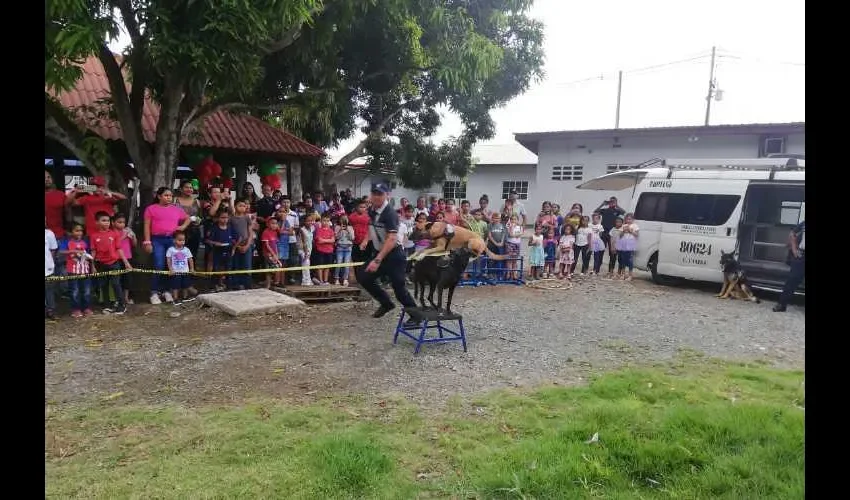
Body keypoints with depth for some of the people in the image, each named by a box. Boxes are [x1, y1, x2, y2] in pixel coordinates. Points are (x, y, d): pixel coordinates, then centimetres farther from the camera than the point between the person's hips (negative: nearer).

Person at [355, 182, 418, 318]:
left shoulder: (390, 214, -22)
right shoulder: (372, 210, 4)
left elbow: (392, 239, -30)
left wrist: (377, 260, -35)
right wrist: (366, 239, 15)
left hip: (394, 256, -8)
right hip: (380, 253, 8)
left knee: (399, 289, -8)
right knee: (363, 277, 5)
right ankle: (386, 303, 20)